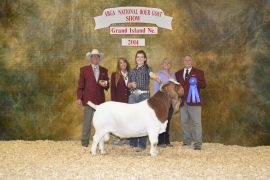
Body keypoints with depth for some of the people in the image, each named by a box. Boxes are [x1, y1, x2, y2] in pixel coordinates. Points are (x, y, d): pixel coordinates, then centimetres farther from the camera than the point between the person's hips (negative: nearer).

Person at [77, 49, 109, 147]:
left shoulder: (104, 71, 13)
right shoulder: (84, 69, 6)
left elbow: (107, 86, 15)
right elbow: (80, 85, 2)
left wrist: (104, 85, -8)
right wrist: (79, 98, -6)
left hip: (100, 100, 3)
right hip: (88, 99, -3)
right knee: (87, 121, 0)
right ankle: (85, 141, 7)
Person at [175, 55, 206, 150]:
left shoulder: (199, 72, 8)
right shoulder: (178, 73, 17)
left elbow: (203, 85, 1)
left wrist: (196, 82, -18)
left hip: (194, 102, -4)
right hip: (182, 102, 4)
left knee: (196, 123, -7)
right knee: (184, 123, 8)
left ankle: (198, 144, -7)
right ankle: (186, 142, 17)